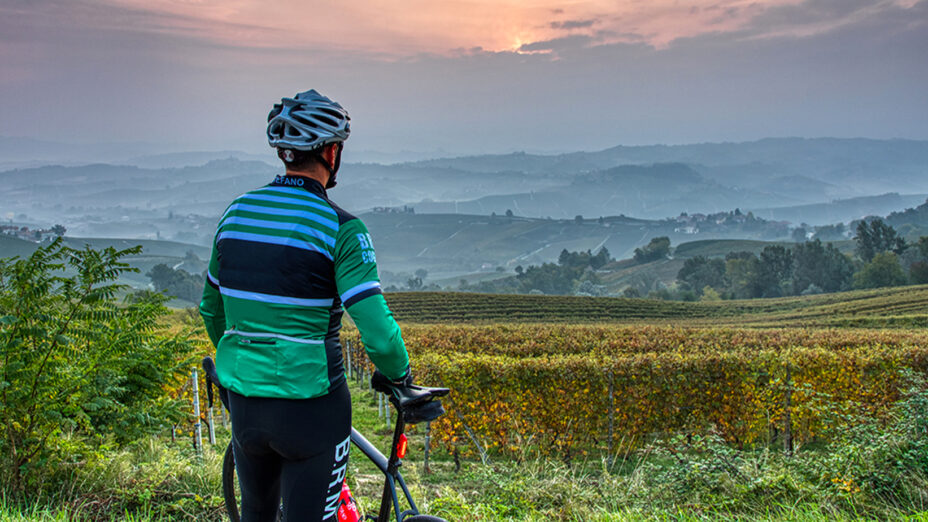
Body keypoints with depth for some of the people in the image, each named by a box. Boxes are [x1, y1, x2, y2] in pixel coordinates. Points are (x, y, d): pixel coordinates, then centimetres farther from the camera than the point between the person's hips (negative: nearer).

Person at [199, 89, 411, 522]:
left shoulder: (235, 213, 4)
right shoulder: (340, 229, -14)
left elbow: (211, 309, 14)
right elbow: (377, 332, -19)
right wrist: (399, 374, 2)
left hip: (243, 403, 6)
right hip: (310, 408, -6)